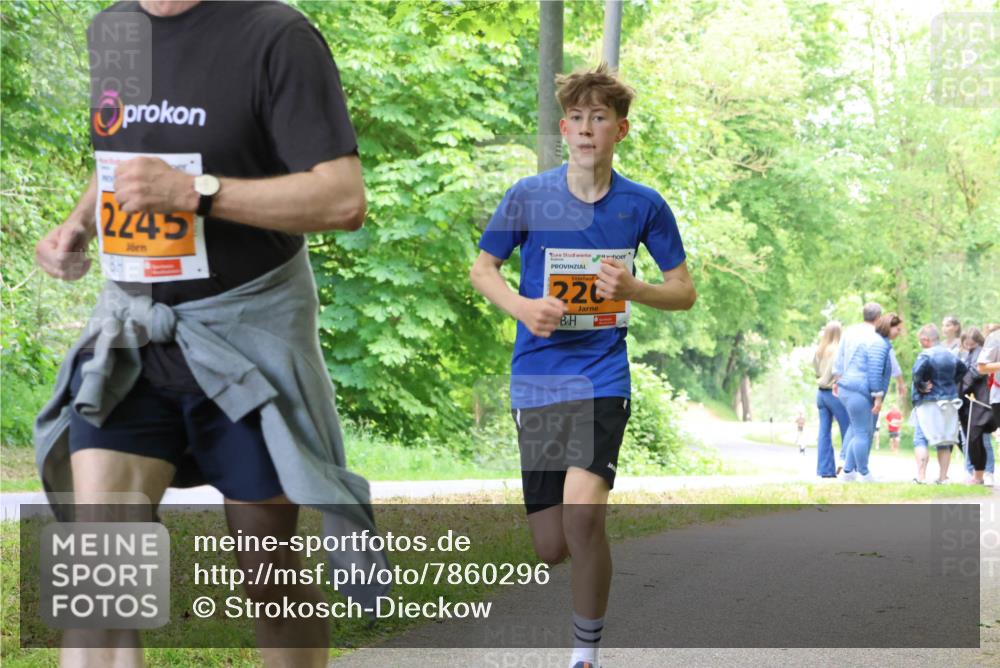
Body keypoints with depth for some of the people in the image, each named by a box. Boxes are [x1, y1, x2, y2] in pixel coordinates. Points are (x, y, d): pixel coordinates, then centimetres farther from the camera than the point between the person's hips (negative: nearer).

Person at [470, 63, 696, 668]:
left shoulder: (643, 205, 0)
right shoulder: (528, 196, -1)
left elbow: (684, 291, 7)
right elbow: (483, 269, 11)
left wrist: (632, 289, -13)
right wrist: (522, 306, -10)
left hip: (602, 376, -1)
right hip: (536, 381, 2)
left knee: (581, 514, -25)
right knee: (551, 546, 1)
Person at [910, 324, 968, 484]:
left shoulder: (926, 355, -13)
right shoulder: (951, 355, 11)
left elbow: (918, 372, -29)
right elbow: (962, 370, 24)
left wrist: (921, 386, -14)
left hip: (928, 402, -7)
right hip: (950, 402, 7)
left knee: (920, 440, -5)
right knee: (944, 442, 12)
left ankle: (921, 476, -16)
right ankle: (943, 477, 11)